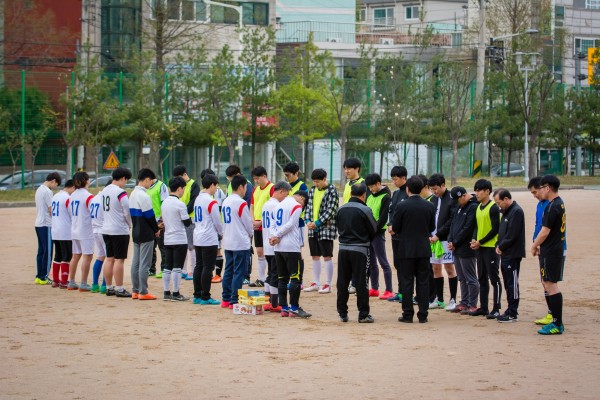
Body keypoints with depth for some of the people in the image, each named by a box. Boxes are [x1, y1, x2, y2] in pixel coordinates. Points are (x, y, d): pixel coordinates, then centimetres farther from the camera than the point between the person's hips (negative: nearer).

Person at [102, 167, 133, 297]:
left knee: (109, 259, 13)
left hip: (106, 230, 8)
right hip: (120, 231, -8)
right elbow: (128, 212, -15)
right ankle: (119, 289, -2)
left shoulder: (104, 191, 9)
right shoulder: (121, 193, -17)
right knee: (119, 259, -3)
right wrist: (131, 224, 5)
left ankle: (109, 287, 17)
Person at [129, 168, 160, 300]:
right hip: (146, 234, -9)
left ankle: (135, 291, 14)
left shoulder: (133, 194, 11)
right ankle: (143, 292, -4)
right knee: (144, 263, -5)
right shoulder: (144, 196, -17)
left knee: (136, 262, 11)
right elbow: (149, 215, -16)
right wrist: (156, 229, -3)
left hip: (136, 232, 9)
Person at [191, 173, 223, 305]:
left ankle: (197, 295, 14)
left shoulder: (198, 199, 10)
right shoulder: (211, 202, -16)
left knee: (199, 266, 11)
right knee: (208, 268, -4)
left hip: (198, 238, 9)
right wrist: (221, 233, 8)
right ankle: (205, 297, -2)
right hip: (209, 239, -9)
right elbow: (217, 221, -11)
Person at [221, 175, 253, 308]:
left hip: (228, 242, 8)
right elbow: (248, 223, -8)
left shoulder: (225, 202, 9)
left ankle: (226, 299, 16)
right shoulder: (241, 203, -15)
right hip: (241, 243, -8)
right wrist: (251, 234, 11)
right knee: (239, 272, -3)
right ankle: (235, 301, -3)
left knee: (228, 271, 13)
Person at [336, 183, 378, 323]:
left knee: (342, 282, 9)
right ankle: (363, 314, 1)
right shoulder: (365, 210, -11)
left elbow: (338, 227, 11)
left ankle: (342, 313, 11)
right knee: (361, 282, 0)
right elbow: (374, 230, -4)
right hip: (360, 250, -4)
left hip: (343, 248, 4)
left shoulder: (341, 209, 4)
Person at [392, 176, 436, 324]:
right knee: (423, 282, 6)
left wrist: (398, 231, 15)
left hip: (406, 249, -3)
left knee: (407, 282, 3)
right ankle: (423, 315, 6)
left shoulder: (402, 206, -11)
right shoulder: (429, 206, 0)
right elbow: (432, 228, 8)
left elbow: (395, 228, -7)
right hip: (424, 249, 3)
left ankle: (408, 314, 2)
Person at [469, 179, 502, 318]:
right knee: (482, 279, 12)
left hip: (491, 248, -8)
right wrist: (474, 240, 1)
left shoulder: (493, 208, -11)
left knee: (494, 278, -5)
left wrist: (480, 242, -14)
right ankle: (483, 307, 18)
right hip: (480, 248, 8)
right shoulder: (479, 207, 13)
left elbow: (495, 229, -15)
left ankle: (496, 309, -3)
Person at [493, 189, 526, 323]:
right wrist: (498, 245, 5)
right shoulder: (506, 211, 16)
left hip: (513, 255, -10)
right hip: (505, 254, 10)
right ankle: (510, 310, 19)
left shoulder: (516, 212, -15)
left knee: (512, 284, -6)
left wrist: (501, 247, -9)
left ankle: (513, 314, -3)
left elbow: (512, 235, -20)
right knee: (508, 284, 13)